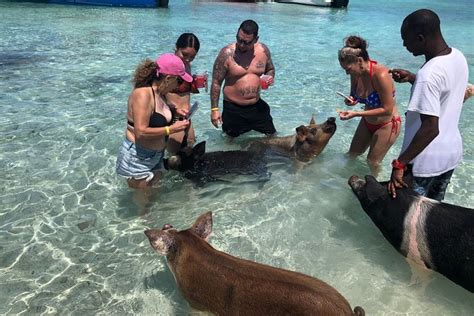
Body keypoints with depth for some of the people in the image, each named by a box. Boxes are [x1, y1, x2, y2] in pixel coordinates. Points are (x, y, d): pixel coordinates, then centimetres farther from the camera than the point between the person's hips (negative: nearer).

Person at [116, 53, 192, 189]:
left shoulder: (160, 92, 0)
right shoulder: (143, 94, -27)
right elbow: (141, 132, -32)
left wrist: (175, 111, 3)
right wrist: (172, 129, -25)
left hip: (155, 156, 9)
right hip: (137, 157, -9)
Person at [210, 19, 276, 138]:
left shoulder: (263, 50, -4)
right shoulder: (227, 53, -16)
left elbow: (270, 69, 15)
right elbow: (216, 82, -10)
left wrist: (270, 77, -10)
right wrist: (214, 109, -12)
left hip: (257, 106, 4)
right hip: (233, 108, -3)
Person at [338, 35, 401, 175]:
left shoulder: (380, 75, -33)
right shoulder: (356, 73, -12)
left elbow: (387, 109, -30)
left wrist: (356, 114, -33)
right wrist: (351, 101, -18)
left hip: (387, 125, -7)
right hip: (367, 121, 7)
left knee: (372, 162, 7)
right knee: (353, 154, 18)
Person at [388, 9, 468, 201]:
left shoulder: (428, 74, -28)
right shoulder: (458, 56, -1)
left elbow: (431, 128, -30)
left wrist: (400, 163, -27)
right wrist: (412, 78, 9)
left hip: (426, 160, -8)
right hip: (452, 152, 9)